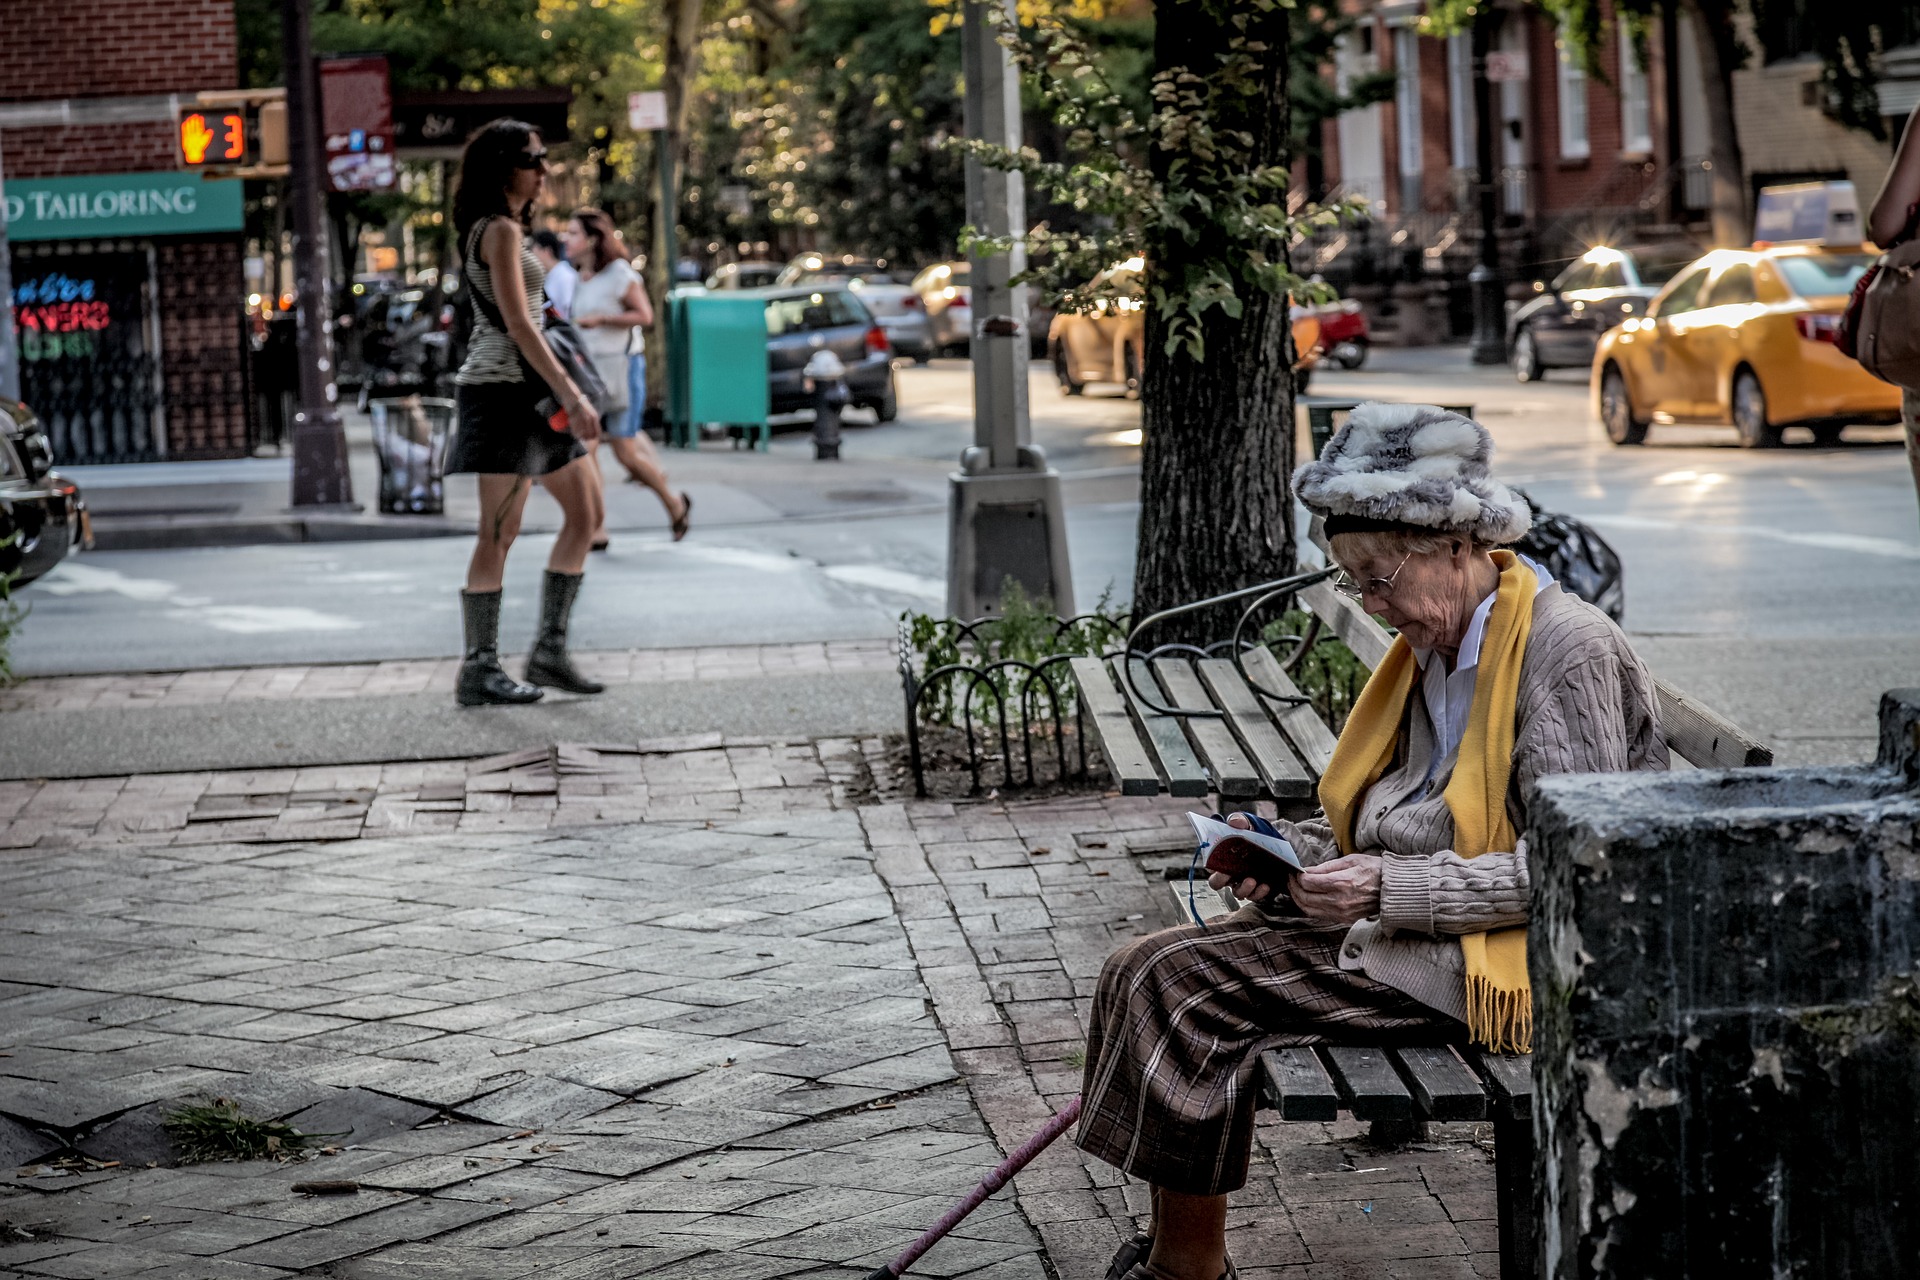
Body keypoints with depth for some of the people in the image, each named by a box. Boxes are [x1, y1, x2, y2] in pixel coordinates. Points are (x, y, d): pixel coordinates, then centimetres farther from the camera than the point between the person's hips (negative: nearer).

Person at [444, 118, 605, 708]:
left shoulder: (506, 229, 18)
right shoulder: (500, 231, -12)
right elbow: (518, 324, -20)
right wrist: (572, 396, -24)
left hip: (529, 391, 10)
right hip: (503, 388, -10)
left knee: (586, 512, 9)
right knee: (499, 532, -7)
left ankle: (550, 651, 12)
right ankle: (480, 670, -2)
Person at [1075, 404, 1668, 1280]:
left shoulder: (1567, 648, -14)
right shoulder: (1431, 648, 13)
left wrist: (1395, 890, -22)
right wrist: (1288, 853, 0)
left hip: (1500, 965, -9)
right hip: (1402, 933, 9)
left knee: (1182, 985, -19)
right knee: (1153, 972, -8)